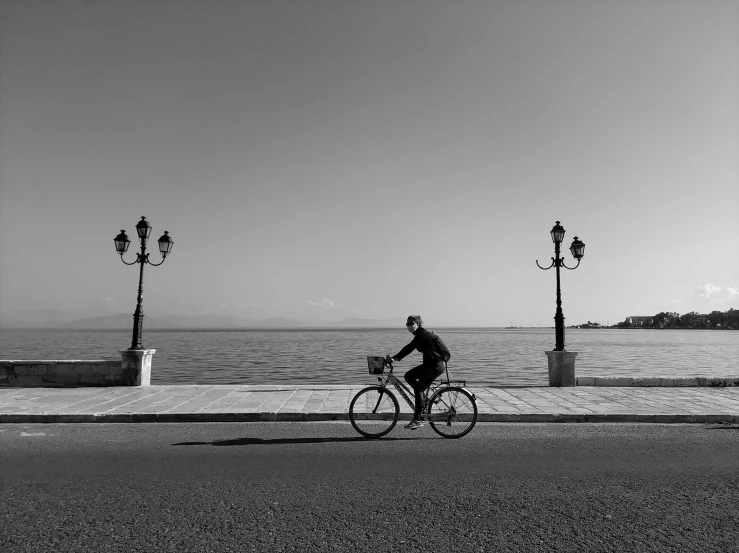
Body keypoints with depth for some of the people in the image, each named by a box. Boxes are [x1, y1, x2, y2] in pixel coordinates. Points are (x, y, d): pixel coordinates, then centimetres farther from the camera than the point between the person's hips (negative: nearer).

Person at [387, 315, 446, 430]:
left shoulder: (422, 334, -16)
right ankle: (423, 400, 12)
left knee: (418, 389, -10)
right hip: (429, 364, 9)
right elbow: (409, 348, 18)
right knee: (408, 376, 5)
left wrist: (395, 357, -23)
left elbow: (410, 347, -23)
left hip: (436, 365, -9)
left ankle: (417, 420, -6)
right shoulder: (419, 334, 14)